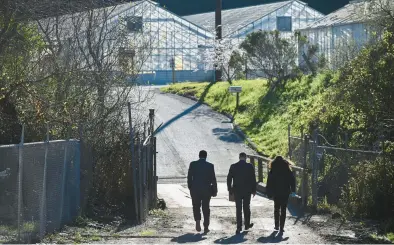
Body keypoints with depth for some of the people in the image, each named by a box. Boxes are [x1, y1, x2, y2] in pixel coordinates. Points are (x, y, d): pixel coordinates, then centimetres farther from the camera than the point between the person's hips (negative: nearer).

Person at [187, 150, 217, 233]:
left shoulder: (193, 164, -2)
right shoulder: (210, 166, -5)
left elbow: (189, 177, -1)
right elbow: (213, 179, -3)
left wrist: (190, 188, 8)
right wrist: (215, 191, 4)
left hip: (195, 190, 0)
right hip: (206, 190, 0)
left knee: (196, 207, 13)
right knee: (206, 208, 9)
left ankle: (197, 220, -11)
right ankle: (206, 227, 9)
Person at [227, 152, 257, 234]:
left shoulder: (233, 167, -3)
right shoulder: (250, 166, -5)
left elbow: (229, 178, 1)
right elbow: (253, 179, -3)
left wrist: (230, 189, 9)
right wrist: (254, 190, 4)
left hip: (237, 191, 0)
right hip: (247, 191, 0)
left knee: (238, 209, 2)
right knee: (246, 207, 15)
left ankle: (239, 227, -2)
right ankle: (247, 224, 24)